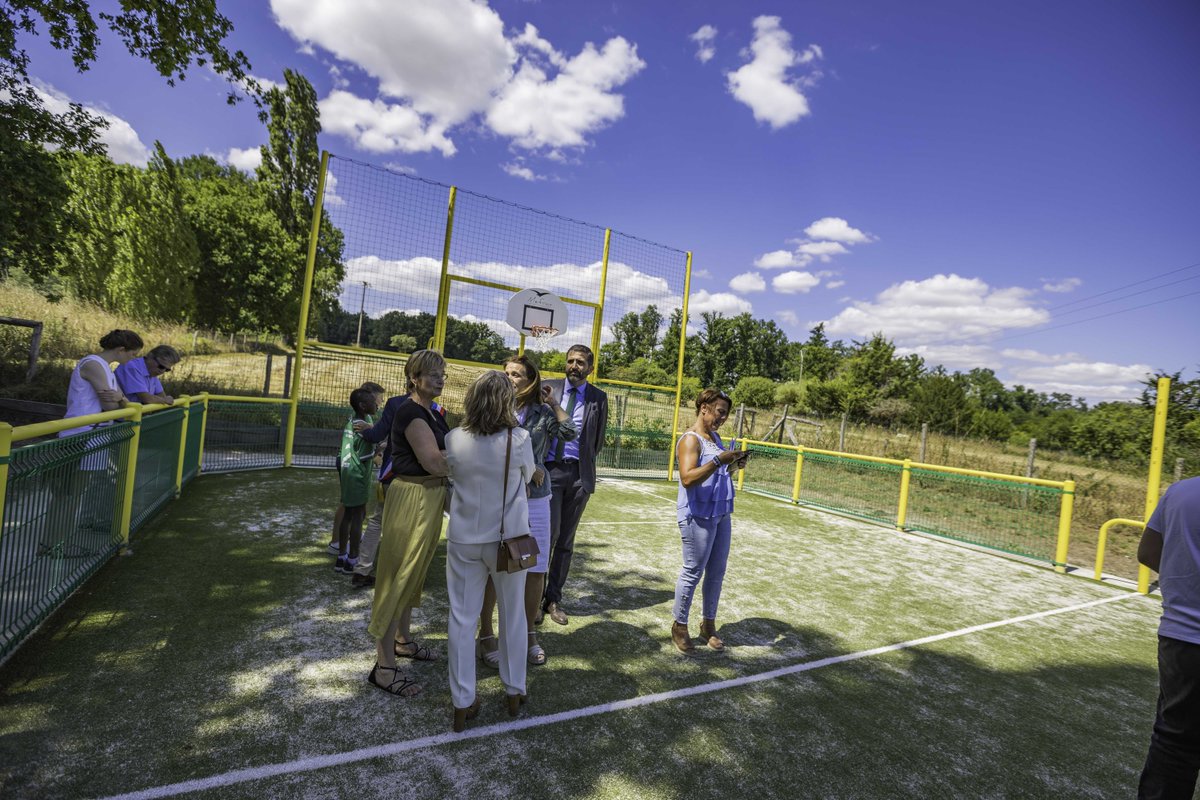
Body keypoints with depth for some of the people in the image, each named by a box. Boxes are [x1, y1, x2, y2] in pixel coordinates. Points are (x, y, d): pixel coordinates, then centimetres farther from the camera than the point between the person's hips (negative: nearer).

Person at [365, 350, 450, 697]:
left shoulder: (432, 414, 13)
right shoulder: (410, 412, -16)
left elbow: (444, 455, 8)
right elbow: (433, 461, -25)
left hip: (430, 498, 10)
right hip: (412, 499, -10)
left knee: (415, 573, 21)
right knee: (398, 576, -2)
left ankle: (402, 640, 39)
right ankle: (383, 665, 9)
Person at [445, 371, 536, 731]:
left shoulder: (454, 440, -10)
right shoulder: (519, 439, -16)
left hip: (464, 540, 1)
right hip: (508, 538, -1)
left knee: (462, 618, 12)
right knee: (513, 616, 17)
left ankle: (462, 704, 21)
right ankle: (514, 691, 32)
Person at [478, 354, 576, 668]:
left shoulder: (542, 413, 2)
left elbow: (568, 432, -14)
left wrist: (551, 401, -4)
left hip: (535, 500, 2)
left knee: (536, 569, 7)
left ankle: (529, 633, 28)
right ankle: (486, 635, 24)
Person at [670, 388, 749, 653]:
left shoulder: (715, 437, 14)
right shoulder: (691, 439, -14)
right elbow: (687, 478, -25)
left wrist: (734, 464, 3)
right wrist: (718, 460, -30)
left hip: (721, 514, 9)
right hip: (698, 516, -8)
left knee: (717, 572, 13)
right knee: (693, 572, 1)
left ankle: (709, 624, 28)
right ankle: (679, 626, 18)